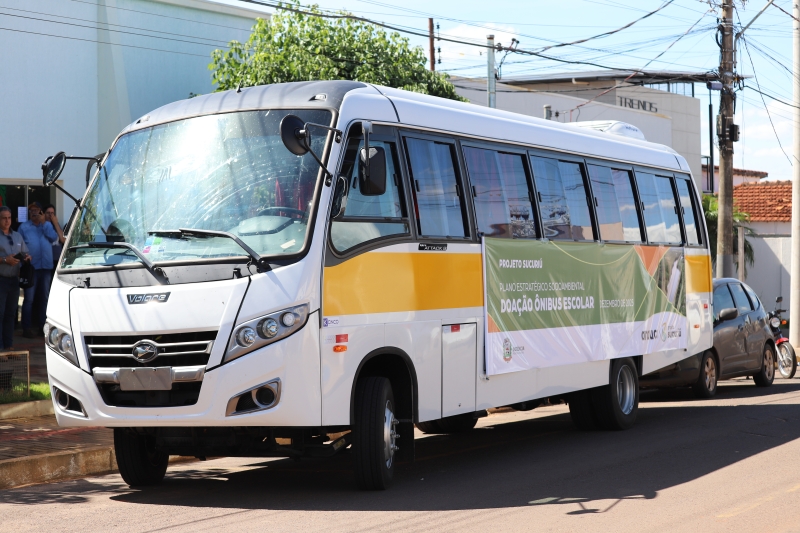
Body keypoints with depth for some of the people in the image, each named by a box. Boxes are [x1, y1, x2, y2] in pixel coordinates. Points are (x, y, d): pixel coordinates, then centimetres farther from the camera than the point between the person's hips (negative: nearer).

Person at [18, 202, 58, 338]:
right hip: (31, 267, -3)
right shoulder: (24, 227, 6)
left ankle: (42, 326, 15)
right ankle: (27, 328, -5)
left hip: (46, 266, 3)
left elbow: (54, 237, -5)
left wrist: (43, 223, -6)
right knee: (29, 298, -6)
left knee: (44, 298, 8)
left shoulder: (47, 225, 12)